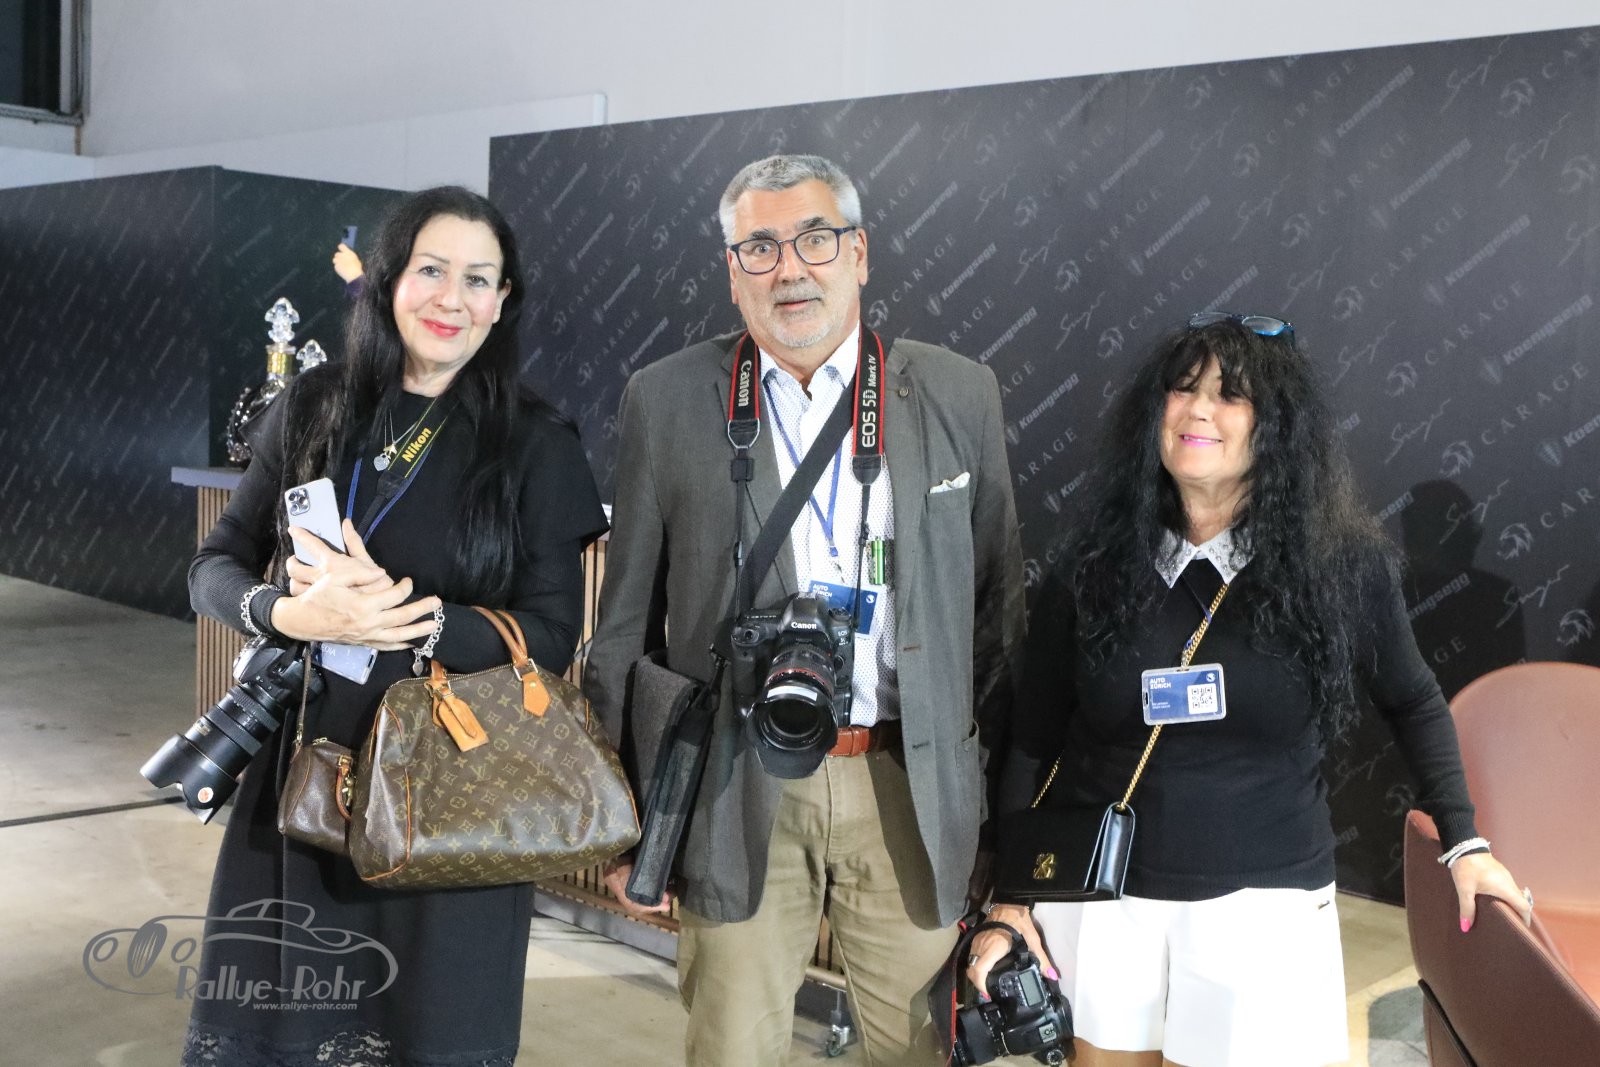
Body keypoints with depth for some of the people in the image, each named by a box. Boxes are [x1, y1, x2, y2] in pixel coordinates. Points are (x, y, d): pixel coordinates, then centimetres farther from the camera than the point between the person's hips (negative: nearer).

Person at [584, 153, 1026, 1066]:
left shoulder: (961, 395, 3)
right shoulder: (667, 401, 1)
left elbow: (998, 605, 7)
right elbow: (626, 624, 4)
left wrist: (1003, 801, 6)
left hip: (913, 789, 1)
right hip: (740, 793, 0)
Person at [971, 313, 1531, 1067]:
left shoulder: (1342, 565, -7)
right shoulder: (1094, 564, -4)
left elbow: (1413, 704, 10)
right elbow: (1032, 744, 1)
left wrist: (1463, 841, 6)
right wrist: (1008, 900, 0)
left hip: (1264, 910, -1)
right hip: (1098, 898, 2)